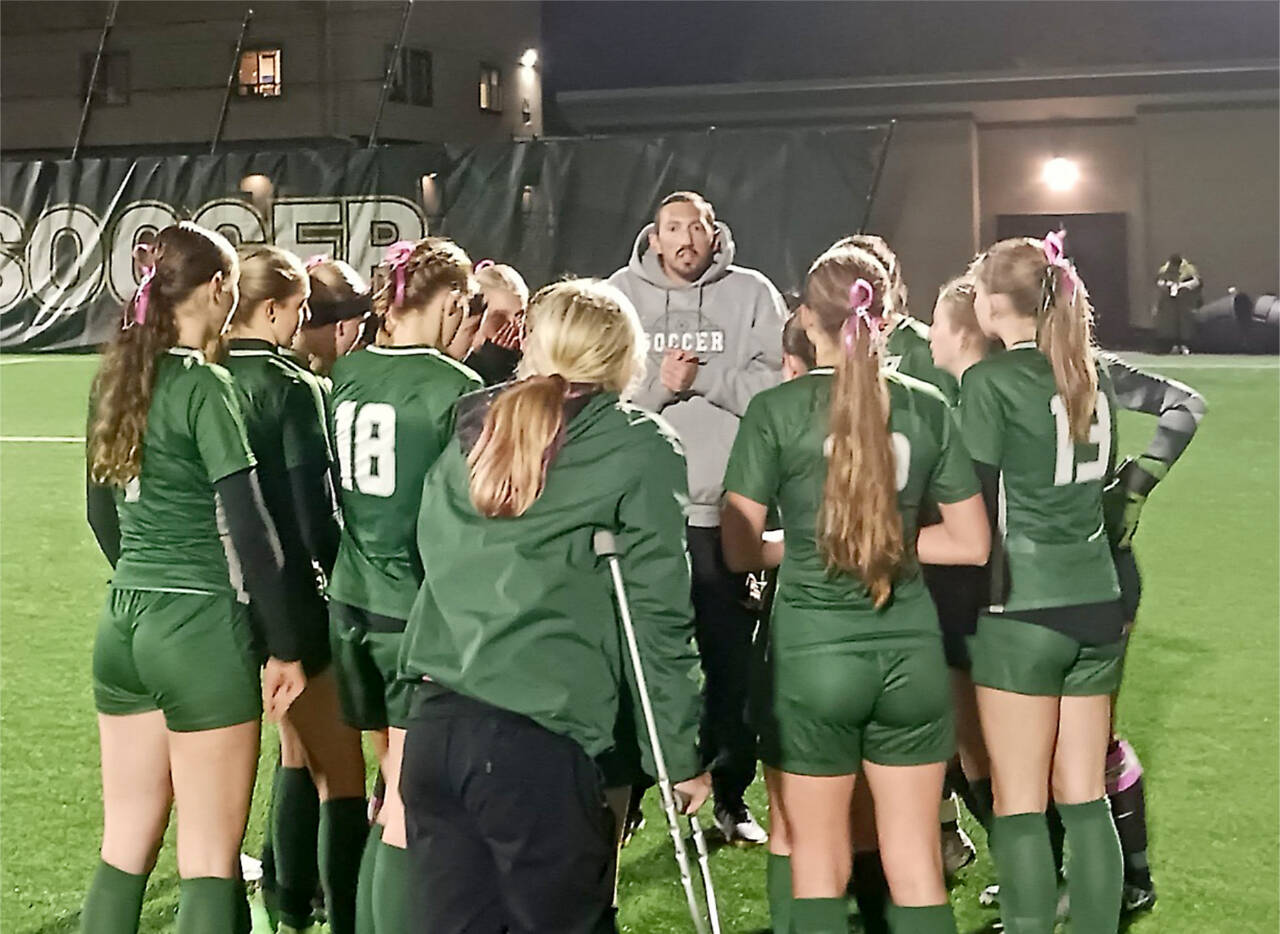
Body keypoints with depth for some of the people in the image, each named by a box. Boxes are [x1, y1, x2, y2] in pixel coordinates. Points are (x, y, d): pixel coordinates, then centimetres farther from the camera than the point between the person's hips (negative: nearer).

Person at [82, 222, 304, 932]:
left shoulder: (116, 379, 8)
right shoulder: (204, 387, -13)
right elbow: (250, 529, -15)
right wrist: (284, 647, -8)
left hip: (123, 623, 7)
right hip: (203, 631, -7)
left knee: (125, 846, 13)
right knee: (209, 859, 0)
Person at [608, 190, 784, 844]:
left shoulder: (752, 296, 4)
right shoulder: (620, 294, 7)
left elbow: (777, 385, -7)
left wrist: (701, 375, -12)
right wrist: (658, 383, -15)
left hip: (726, 511, 0)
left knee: (731, 663, 6)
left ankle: (731, 795, 19)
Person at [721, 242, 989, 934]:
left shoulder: (776, 411, -7)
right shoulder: (926, 408, 2)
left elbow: (740, 550, -5)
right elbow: (970, 543, 6)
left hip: (812, 650, -2)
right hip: (910, 651, 3)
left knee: (813, 859, 11)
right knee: (917, 865, 10)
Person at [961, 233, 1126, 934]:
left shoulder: (990, 381, -10)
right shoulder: (1091, 377, 9)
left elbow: (974, 504, -11)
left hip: (1022, 609, -6)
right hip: (1097, 601, 6)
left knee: (1019, 803, 1)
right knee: (1084, 798, 11)